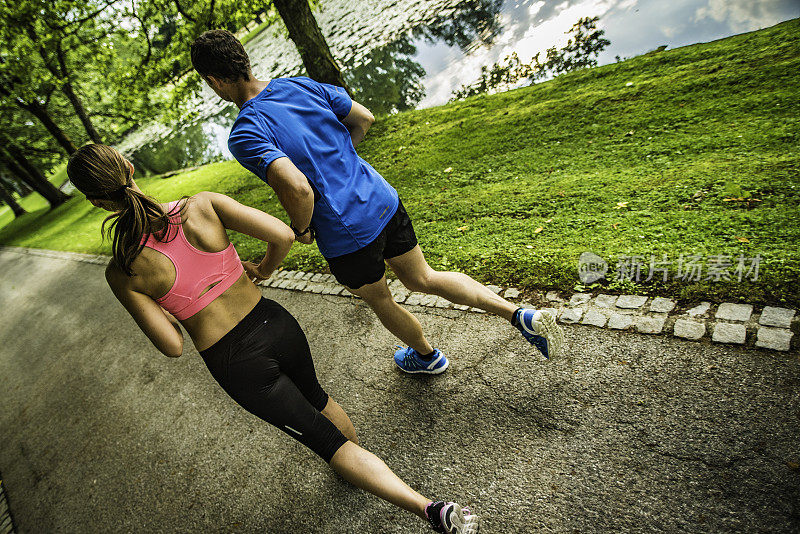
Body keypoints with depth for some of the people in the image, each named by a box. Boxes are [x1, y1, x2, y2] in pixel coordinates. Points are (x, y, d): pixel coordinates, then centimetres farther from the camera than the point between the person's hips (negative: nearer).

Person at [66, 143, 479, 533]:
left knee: (327, 441, 12)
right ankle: (358, 461, 60)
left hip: (237, 365, -3)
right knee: (313, 396, 36)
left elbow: (172, 346, -13)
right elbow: (283, 236, -16)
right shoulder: (203, 204, -11)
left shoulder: (122, 272, -14)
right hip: (276, 325, 3)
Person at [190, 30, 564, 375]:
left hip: (347, 234, -6)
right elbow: (364, 119, 8)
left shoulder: (244, 136, -17)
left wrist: (300, 230, -11)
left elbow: (298, 189, -32)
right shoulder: (302, 85, 2)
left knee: (379, 300, 23)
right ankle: (521, 316, 15)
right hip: (382, 200, 6)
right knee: (422, 279, 22)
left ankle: (426, 355, 50)